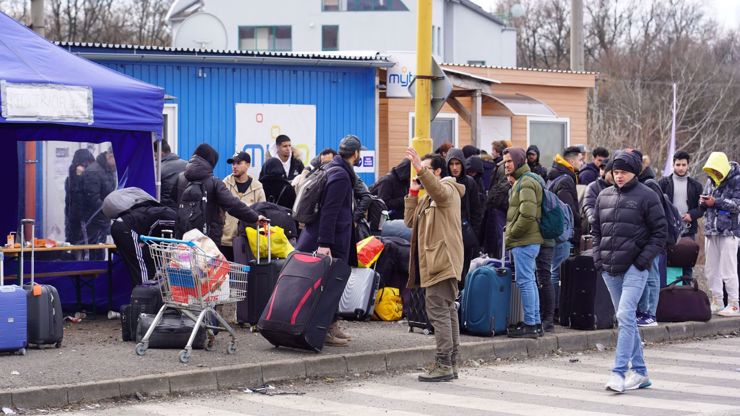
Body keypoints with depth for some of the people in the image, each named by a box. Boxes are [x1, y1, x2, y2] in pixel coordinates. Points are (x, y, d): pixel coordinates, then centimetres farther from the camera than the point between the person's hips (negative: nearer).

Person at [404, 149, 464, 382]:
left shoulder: (448, 189, -3)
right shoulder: (427, 198, 26)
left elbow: (439, 191, -29)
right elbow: (410, 221, 17)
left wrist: (421, 170, -42)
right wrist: (413, 192, 11)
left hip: (442, 260, -10)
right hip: (434, 262, 10)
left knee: (438, 311, -14)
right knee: (447, 311, 11)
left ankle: (443, 365, -15)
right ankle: (451, 363, 15)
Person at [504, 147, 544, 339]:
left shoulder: (526, 183, -14)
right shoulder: (522, 181, 19)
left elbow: (527, 215, -23)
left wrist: (511, 235, -14)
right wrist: (511, 234, 16)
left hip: (524, 242, -11)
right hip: (528, 241, 11)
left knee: (525, 282, -8)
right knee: (530, 281, 13)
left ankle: (530, 324, -6)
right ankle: (535, 322, 18)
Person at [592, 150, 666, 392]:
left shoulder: (646, 197, -4)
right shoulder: (604, 196, 13)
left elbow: (660, 232, -4)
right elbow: (596, 229, 21)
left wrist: (643, 259, -12)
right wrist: (598, 256, 8)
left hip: (634, 268, -6)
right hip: (609, 269, 6)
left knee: (626, 316, -16)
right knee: (626, 319, 11)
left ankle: (619, 372, -18)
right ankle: (640, 372, 18)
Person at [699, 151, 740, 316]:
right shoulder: (711, 180, 15)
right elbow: (705, 206, 22)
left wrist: (716, 202, -18)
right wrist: (703, 202, -2)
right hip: (711, 230, 7)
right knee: (711, 270, 9)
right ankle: (717, 303, 18)